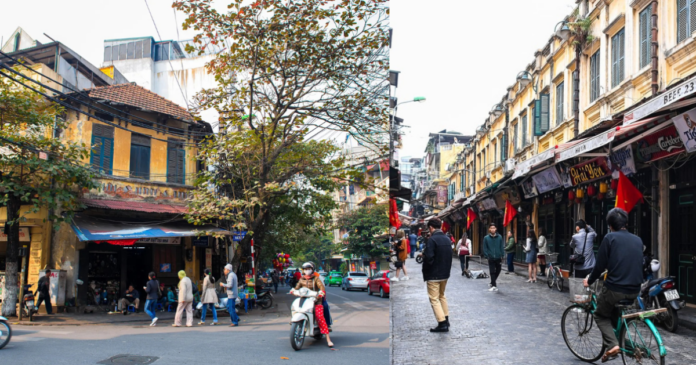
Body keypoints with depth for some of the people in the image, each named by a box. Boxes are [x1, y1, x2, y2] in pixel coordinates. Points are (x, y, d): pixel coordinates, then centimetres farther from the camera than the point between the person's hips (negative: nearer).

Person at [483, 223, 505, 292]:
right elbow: (485, 248, 0)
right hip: (491, 258, -2)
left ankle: (493, 282, 35)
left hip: (498, 258, 2)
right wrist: (487, 255, -10)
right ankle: (494, 286, 1)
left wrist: (502, 255, -3)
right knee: (492, 272, -3)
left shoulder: (499, 237, 0)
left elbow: (502, 247, 3)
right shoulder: (486, 238, -4)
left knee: (498, 271, 13)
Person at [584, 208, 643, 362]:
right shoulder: (638, 240, 10)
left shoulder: (610, 238, -6)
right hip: (634, 290, 6)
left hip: (615, 288, -6)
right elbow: (639, 264, 21)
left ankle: (612, 345, -5)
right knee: (616, 313, 31)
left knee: (601, 316, 15)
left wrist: (589, 281, 10)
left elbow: (600, 265, -7)